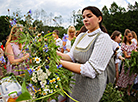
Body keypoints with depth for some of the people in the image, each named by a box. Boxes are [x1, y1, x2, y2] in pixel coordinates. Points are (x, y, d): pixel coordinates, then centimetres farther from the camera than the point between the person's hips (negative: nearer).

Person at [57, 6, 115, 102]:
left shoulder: (104, 38, -19)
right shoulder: (81, 36, 6)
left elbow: (90, 70, -27)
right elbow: (71, 56, 2)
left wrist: (60, 62, -31)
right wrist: (58, 54, -18)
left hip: (90, 88, -6)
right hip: (75, 82, 6)